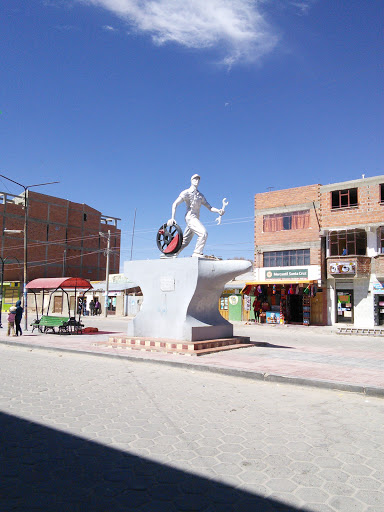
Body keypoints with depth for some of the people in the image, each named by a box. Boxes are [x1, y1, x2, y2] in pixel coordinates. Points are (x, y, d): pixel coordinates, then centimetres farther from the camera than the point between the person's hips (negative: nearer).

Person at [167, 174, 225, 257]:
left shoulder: (200, 195, 22)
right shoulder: (186, 192, 2)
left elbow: (209, 207, 17)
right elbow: (175, 204, -5)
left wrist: (219, 211, -4)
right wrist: (172, 218, -17)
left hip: (196, 219, 7)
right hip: (190, 217, -7)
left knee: (185, 242, 10)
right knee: (203, 233, -26)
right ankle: (197, 253, -23)